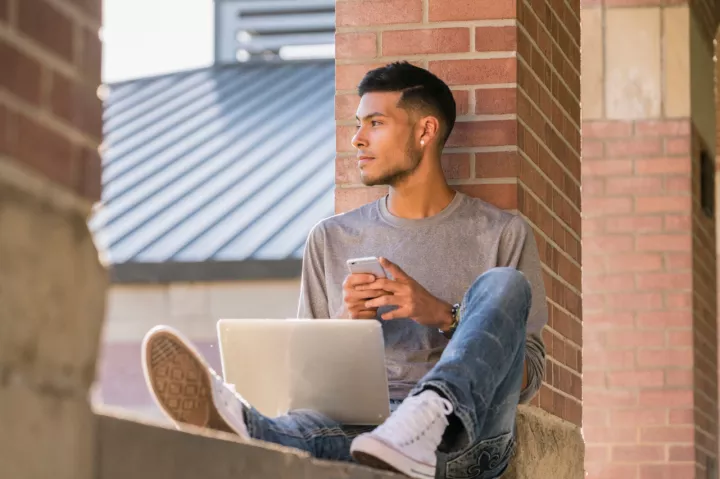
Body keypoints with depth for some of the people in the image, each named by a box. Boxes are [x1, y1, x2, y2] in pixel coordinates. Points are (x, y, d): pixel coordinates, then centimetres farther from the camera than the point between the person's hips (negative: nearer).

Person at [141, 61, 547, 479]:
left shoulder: (503, 234, 13)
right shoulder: (332, 239, 22)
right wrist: (343, 321, 1)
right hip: (360, 425, 1)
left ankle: (436, 413, -56)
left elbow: (529, 377, 8)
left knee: (502, 285, -28)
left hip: (469, 438, -1)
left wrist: (443, 316, -8)